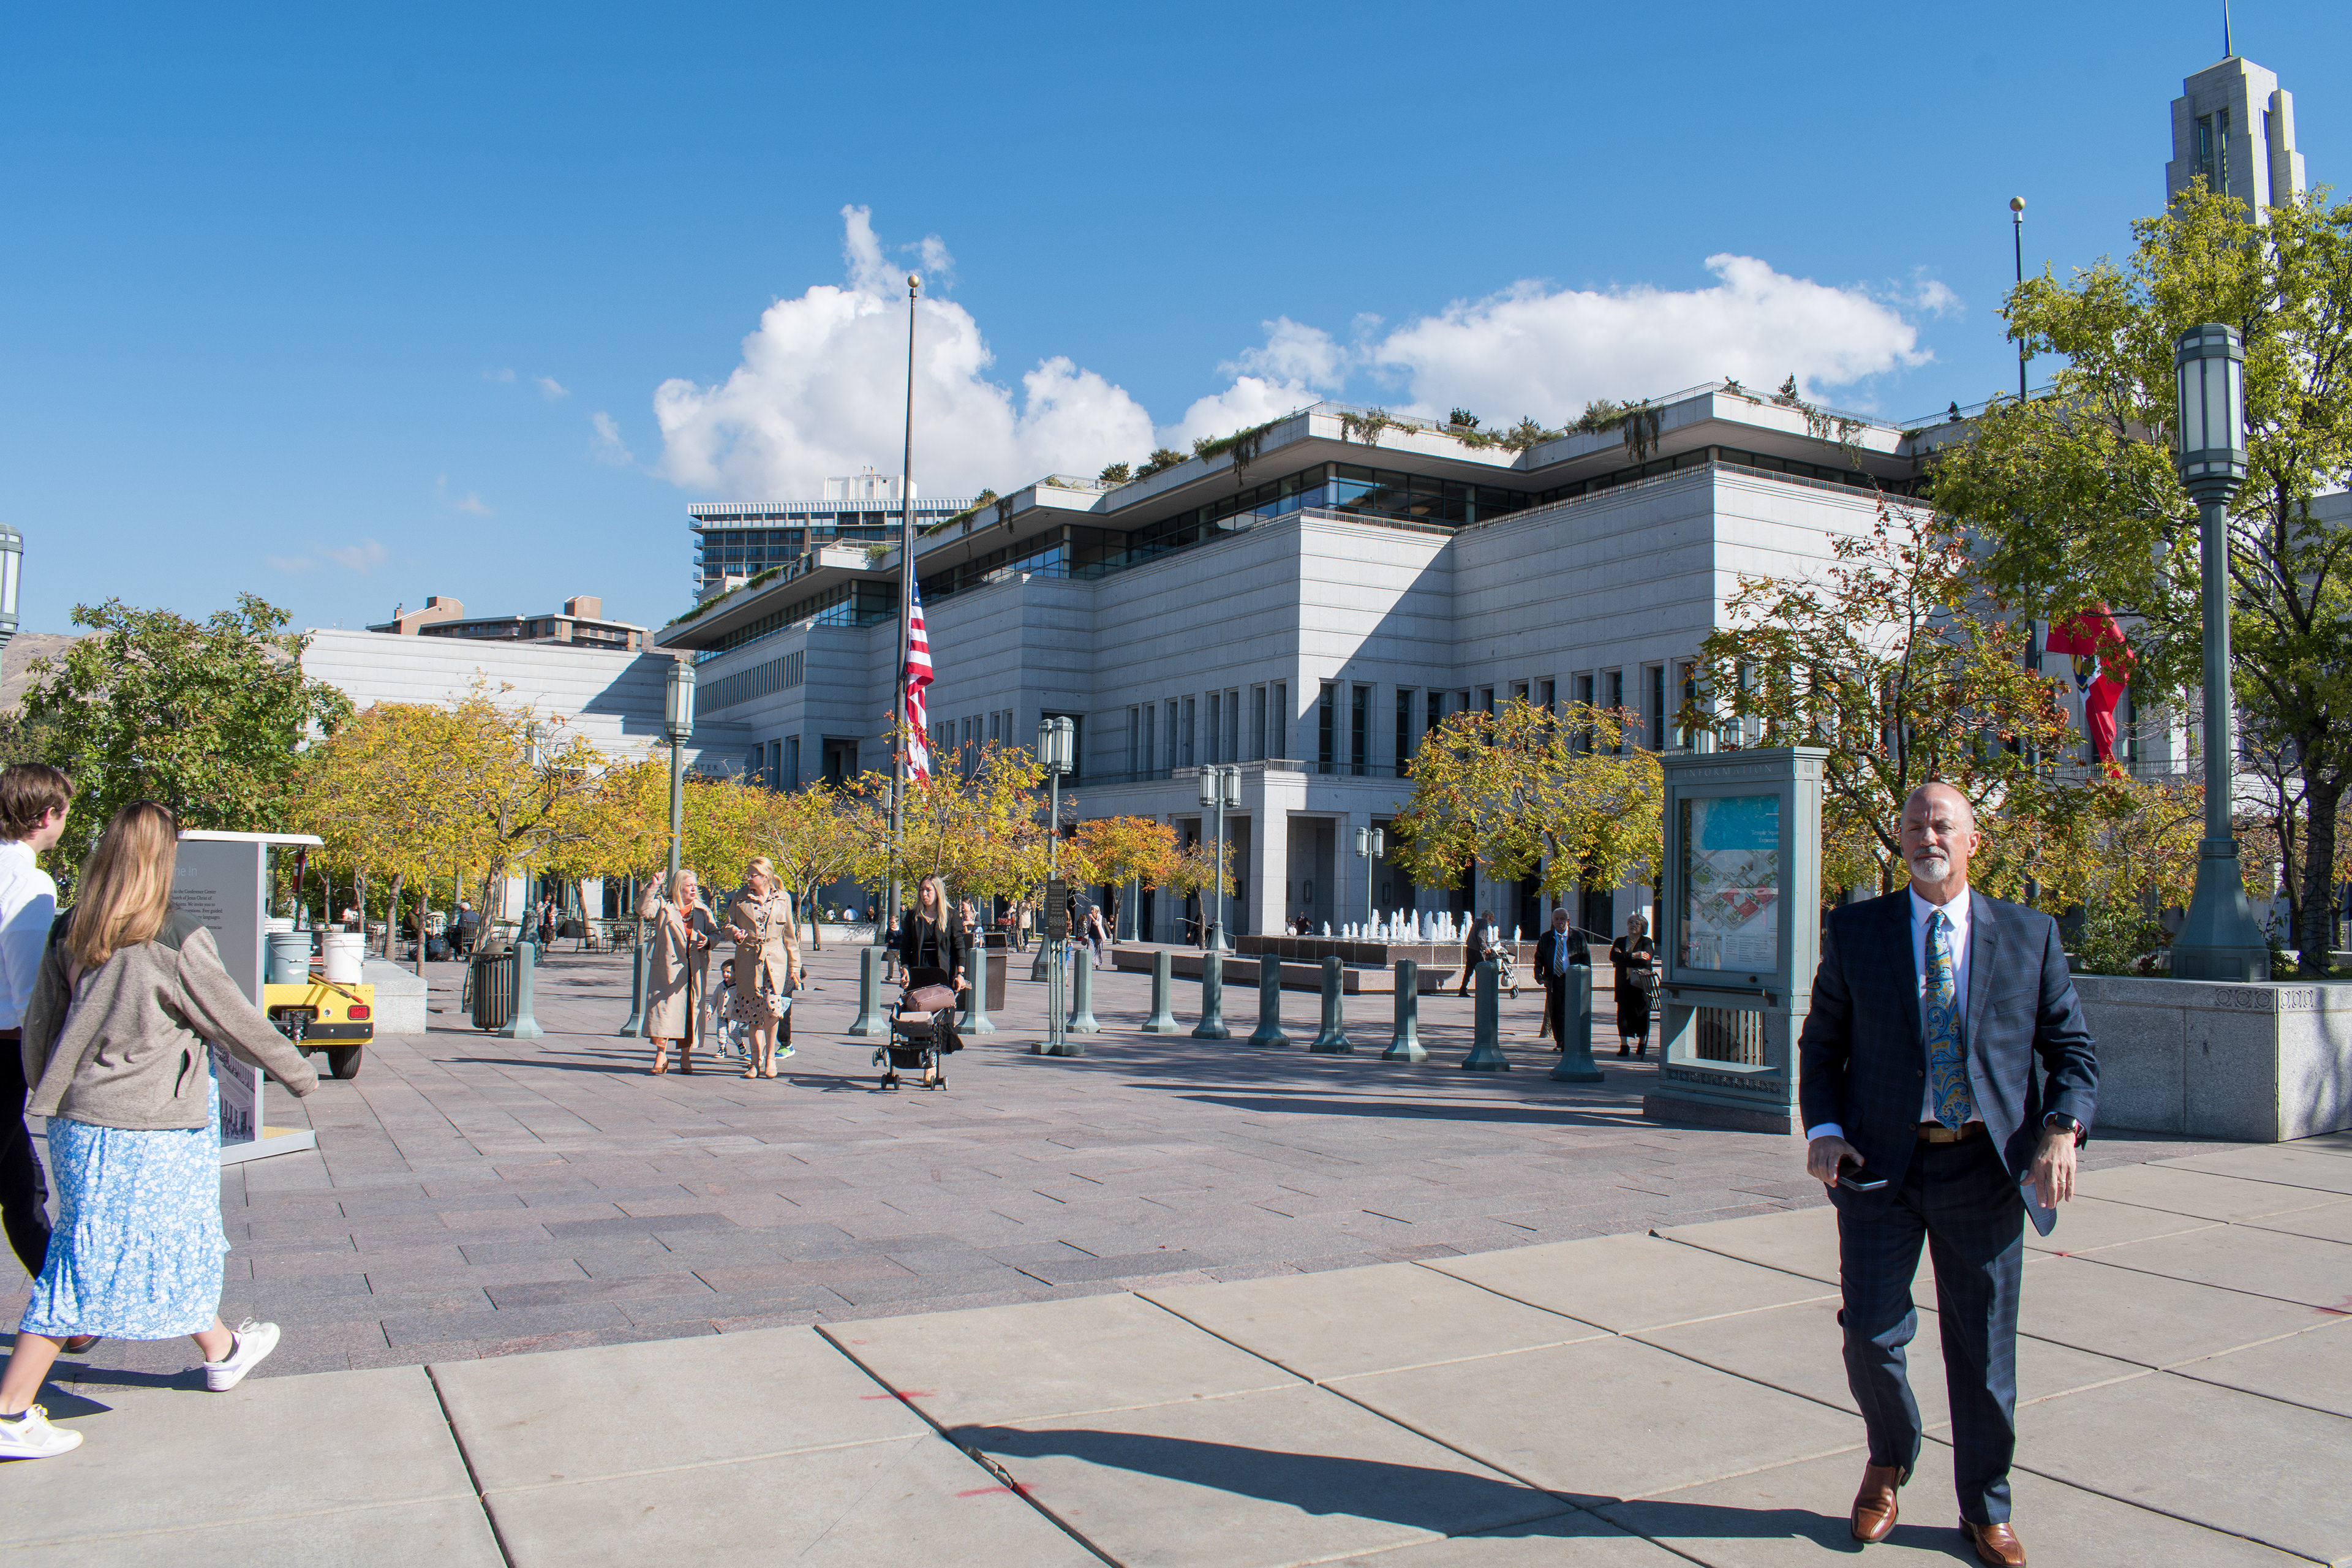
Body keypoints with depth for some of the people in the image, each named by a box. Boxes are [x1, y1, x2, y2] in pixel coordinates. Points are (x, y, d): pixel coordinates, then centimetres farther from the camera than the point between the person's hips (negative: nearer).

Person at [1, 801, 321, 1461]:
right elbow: (238, 1024, -9)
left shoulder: (67, 934, 1)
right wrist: (299, 1073, 5)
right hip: (150, 1132, -8)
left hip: (77, 1121, 8)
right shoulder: (176, 943, -19)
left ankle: (221, 1349, 38)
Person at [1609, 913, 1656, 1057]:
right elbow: (1613, 956, -3)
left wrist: (1623, 957, -8)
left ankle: (1642, 1044, 13)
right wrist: (1633, 956, -15)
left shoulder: (1647, 942, 4)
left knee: (1641, 1013, -2)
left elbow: (1646, 960, -12)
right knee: (1623, 1011, -5)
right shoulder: (1620, 941, 15)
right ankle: (1624, 1046, -1)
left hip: (1641, 984, -2)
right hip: (1624, 984, 3)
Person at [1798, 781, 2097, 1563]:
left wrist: (2062, 1128, -13)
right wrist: (1823, 1129, -7)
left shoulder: (2030, 935, 4)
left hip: (1985, 1168, 0)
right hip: (1880, 1166, 0)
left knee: (1984, 1351, 9)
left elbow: (2073, 1048, 5)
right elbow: (1821, 1044, 8)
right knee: (1870, 1336, 0)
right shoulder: (1855, 931, 3)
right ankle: (1889, 1465, 31)